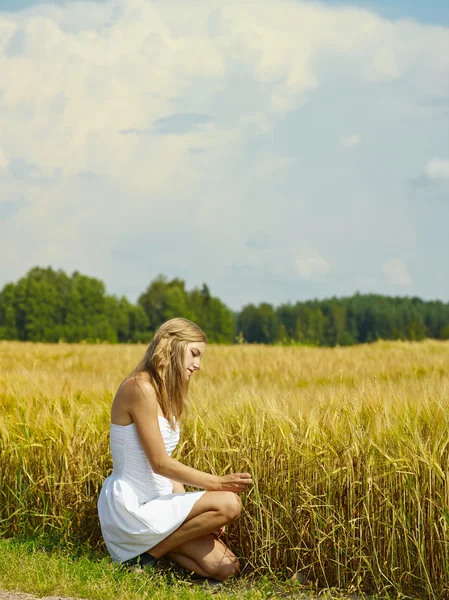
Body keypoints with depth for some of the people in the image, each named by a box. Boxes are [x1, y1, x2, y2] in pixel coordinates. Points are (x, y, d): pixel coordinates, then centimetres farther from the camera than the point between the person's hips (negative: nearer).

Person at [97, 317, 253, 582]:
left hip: (152, 502, 9)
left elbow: (170, 466, 9)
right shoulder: (140, 387, -16)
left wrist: (198, 520, -1)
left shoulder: (164, 393, 13)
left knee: (226, 568, -3)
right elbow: (160, 463, -18)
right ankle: (150, 551, -8)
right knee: (229, 504, -22)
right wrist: (218, 482, -18)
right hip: (130, 507, -9)